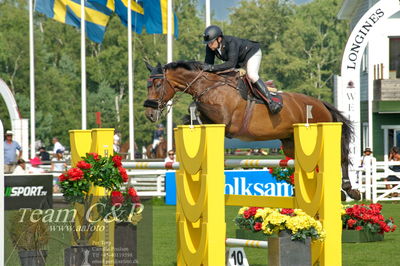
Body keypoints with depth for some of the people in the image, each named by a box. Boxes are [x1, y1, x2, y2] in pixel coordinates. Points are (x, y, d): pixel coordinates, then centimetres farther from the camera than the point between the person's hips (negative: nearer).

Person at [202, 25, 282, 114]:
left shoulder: (231, 43, -41)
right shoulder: (210, 47, -20)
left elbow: (231, 63, -48)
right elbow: (208, 64, -16)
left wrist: (212, 67, -54)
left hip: (251, 53, -8)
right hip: (239, 61, 8)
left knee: (251, 76, -29)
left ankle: (271, 101, -30)